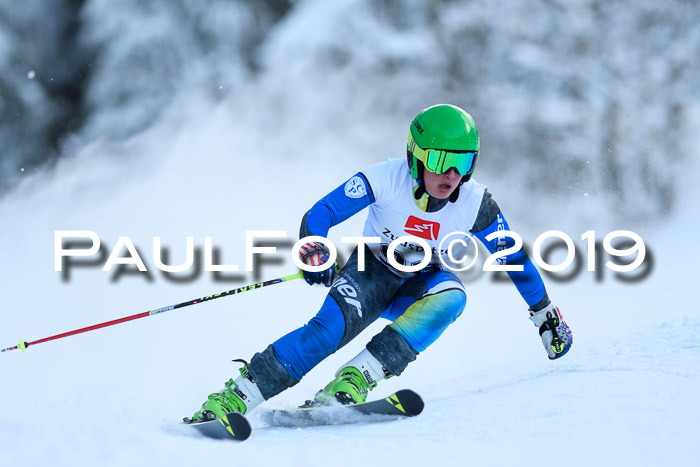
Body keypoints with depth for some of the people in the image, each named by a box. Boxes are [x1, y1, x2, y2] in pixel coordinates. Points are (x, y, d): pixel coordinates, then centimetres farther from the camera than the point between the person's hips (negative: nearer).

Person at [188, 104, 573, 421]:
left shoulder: (475, 204, -16)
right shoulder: (387, 179, -23)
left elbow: (513, 257, -2)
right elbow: (318, 216, -21)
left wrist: (546, 314, 4)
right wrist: (314, 252, -41)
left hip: (421, 287, 2)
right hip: (374, 273, -2)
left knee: (450, 295, -34)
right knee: (332, 325, -32)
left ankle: (356, 379, -41)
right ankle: (235, 396, -31)